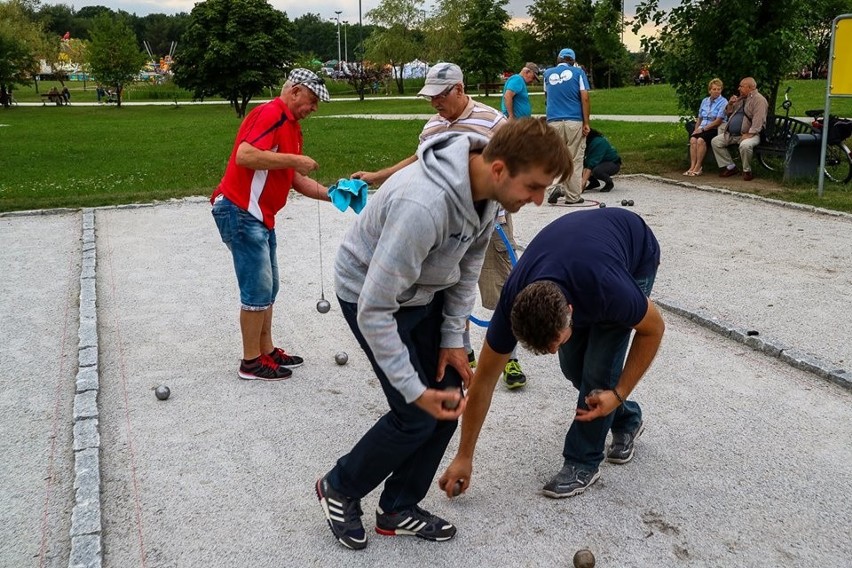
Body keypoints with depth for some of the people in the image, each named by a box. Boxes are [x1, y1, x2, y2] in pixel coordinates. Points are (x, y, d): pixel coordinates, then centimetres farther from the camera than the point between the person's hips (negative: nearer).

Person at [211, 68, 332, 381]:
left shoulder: (291, 126, 18)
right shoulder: (271, 114, -13)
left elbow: (295, 179, 17)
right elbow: (244, 156, -27)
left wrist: (330, 194, 5)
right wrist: (293, 159, -21)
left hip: (260, 217, 10)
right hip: (240, 213, -10)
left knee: (267, 288, 15)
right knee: (258, 290, -4)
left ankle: (267, 351, 25)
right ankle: (251, 363, 7)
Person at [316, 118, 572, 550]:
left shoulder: (487, 186, -14)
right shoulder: (424, 206, -40)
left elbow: (467, 265, 2)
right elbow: (374, 310, -34)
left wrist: (452, 337, 0)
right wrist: (414, 390, -28)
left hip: (424, 290, 8)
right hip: (368, 295, -8)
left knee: (448, 400, 5)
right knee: (417, 415, -6)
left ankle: (398, 508, 22)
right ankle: (339, 489, 20)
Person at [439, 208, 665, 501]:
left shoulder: (610, 290, -44)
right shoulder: (514, 304, -32)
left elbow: (653, 329, -19)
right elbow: (483, 379, -20)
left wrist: (618, 393, -23)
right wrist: (464, 456, -15)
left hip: (636, 254, -3)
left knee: (598, 367, -14)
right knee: (573, 367, 2)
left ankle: (583, 461, 3)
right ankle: (626, 419, 28)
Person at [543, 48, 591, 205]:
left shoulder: (548, 73, 12)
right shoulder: (578, 72, 3)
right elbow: (585, 98, -5)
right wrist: (586, 123, -3)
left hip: (553, 121, 2)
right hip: (575, 121, -2)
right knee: (575, 160, 5)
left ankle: (557, 186, -11)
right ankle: (573, 196, 7)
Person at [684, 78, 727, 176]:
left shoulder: (723, 102, -1)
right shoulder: (705, 101, 18)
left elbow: (718, 121, -9)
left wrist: (703, 129, -13)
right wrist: (696, 129, 2)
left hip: (715, 129, -5)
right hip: (702, 129, 5)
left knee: (701, 140, -33)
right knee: (693, 139, -27)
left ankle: (698, 167, -29)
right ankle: (692, 166, -32)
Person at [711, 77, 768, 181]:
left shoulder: (759, 99, -7)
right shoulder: (740, 99, 20)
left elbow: (758, 120, -19)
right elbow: (728, 114, 28)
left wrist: (749, 134, -28)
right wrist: (730, 104, 7)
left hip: (750, 134, -9)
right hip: (732, 134, 9)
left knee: (745, 145, -38)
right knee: (715, 141, -2)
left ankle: (747, 171, -14)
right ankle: (730, 167, 3)